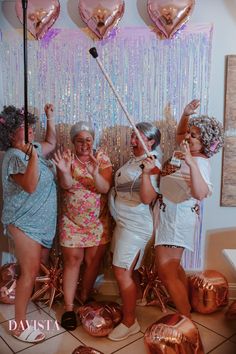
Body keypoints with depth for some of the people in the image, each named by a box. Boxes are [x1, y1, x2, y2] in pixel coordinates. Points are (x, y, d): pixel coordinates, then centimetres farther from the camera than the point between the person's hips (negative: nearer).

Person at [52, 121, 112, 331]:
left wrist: (95, 173, -36)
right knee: (72, 260, 0)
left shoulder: (102, 158, -4)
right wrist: (64, 171, -41)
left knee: (93, 260, 8)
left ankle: (84, 298, 31)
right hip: (72, 220, -1)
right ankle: (69, 307, 12)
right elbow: (66, 185, -20)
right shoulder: (67, 158, -4)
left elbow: (105, 188, -16)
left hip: (98, 221, 1)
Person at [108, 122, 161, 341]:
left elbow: (147, 197, -26)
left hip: (135, 225, -9)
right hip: (123, 222, 9)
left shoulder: (152, 165, -15)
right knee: (122, 271, 17)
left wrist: (146, 173, -37)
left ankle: (130, 322, 12)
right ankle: (124, 310, 34)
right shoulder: (133, 161, 12)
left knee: (122, 272, -4)